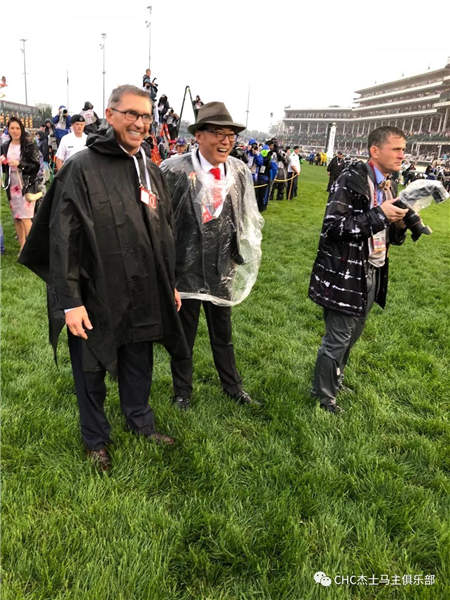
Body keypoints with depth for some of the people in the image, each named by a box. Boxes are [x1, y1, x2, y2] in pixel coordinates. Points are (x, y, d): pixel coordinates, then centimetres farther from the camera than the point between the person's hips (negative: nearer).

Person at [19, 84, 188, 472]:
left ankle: (140, 420, 44)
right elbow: (63, 239, -15)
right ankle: (96, 439, 35)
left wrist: (170, 284, 16)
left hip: (144, 295, 6)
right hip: (96, 298, -5)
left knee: (139, 364, 20)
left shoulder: (151, 171, 8)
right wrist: (69, 301, -17)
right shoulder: (82, 168, -12)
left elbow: (165, 234, 14)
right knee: (92, 371, 13)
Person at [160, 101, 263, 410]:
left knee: (223, 332, 20)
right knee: (184, 332, 14)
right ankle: (182, 390, 36)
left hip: (222, 269, 4)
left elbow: (246, 219, 11)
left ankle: (233, 385, 40)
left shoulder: (239, 171, 0)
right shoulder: (175, 171, -16)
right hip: (185, 268, -4)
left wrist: (243, 255, 10)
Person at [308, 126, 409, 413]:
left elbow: (388, 236, 17)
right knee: (337, 339, 3)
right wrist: (378, 215, -22)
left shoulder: (390, 187, 10)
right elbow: (333, 227, -22)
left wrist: (399, 225, -5)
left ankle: (336, 380, 40)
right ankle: (324, 395, 23)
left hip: (373, 275, 8)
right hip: (346, 275, -8)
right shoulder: (352, 179, -15)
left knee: (351, 335, 19)